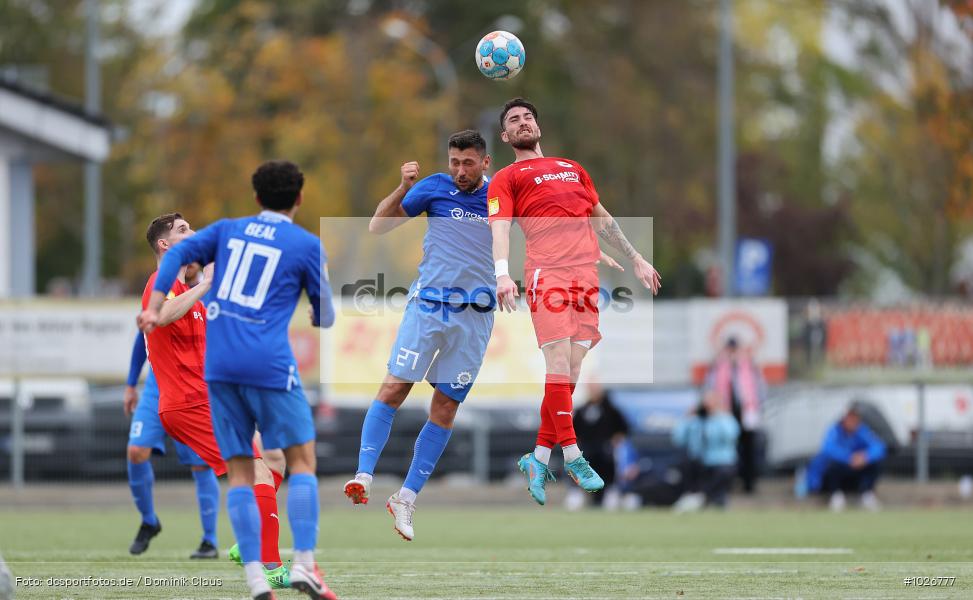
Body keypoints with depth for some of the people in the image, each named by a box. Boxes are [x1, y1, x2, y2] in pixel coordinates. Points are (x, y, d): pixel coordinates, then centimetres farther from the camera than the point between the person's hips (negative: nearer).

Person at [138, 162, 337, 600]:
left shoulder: (228, 230, 16)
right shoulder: (307, 245, 6)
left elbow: (177, 253, 3)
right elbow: (325, 318, 10)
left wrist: (154, 307, -2)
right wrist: (319, 313, 33)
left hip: (219, 366, 4)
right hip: (270, 366, -4)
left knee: (239, 471, 5)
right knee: (301, 460, 4)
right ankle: (304, 564, -10)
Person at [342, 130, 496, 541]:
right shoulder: (434, 188, 0)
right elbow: (377, 227, -1)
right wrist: (403, 189, -15)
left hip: (475, 314, 2)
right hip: (427, 303, -1)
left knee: (446, 407, 2)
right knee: (394, 387, -14)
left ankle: (406, 499, 7)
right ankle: (364, 475, -17)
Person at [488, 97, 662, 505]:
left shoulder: (572, 168, 29)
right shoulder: (506, 179, 11)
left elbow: (603, 220, 35)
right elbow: (500, 227, -4)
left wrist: (635, 259, 30)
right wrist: (502, 274, -21)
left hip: (586, 271, 5)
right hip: (547, 270, -5)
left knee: (573, 370, -2)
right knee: (558, 362, -16)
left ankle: (539, 457, 3)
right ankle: (571, 456, -12)